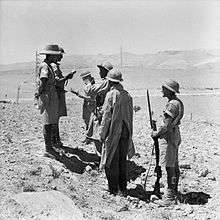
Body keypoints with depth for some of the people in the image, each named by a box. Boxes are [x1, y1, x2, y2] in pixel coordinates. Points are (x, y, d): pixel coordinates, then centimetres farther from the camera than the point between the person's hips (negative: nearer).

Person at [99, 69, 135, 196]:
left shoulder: (111, 95, -14)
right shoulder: (127, 95, 5)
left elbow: (106, 116, -14)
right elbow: (130, 115, 10)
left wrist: (102, 133, -7)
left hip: (113, 132, -6)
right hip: (125, 132, 6)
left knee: (111, 161, 4)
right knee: (122, 160, 15)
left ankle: (114, 190, 10)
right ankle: (123, 189, 23)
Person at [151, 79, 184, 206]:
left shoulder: (172, 104, -21)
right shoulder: (177, 102, 11)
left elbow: (166, 125, -23)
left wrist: (156, 134, -8)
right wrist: (159, 132, 15)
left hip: (170, 137, -11)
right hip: (175, 135, 11)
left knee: (170, 167, -6)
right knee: (174, 165, 17)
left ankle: (170, 197, -1)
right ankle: (174, 192, 29)